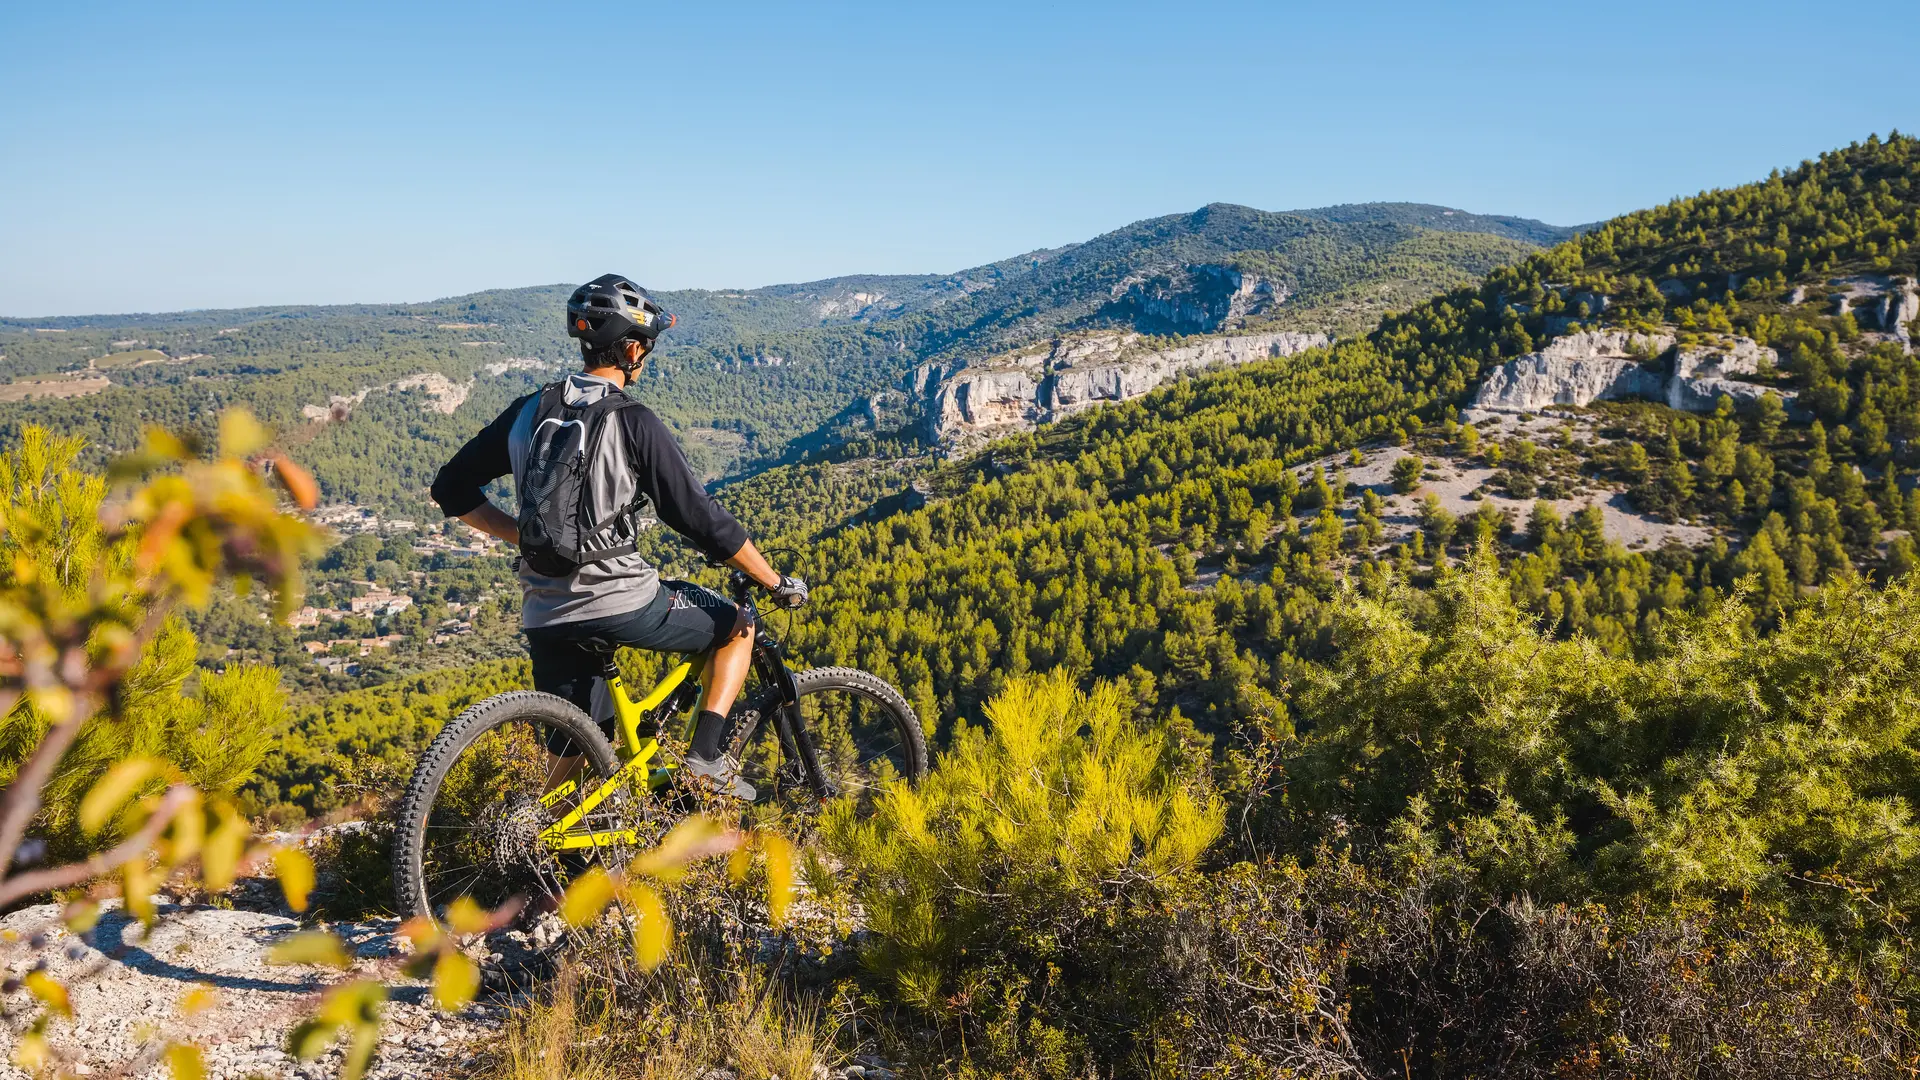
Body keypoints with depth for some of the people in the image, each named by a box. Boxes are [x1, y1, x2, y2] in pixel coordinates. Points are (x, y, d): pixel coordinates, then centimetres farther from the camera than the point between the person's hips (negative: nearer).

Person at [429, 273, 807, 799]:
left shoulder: (529, 411, 7)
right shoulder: (633, 421, -10)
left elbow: (453, 489, 13)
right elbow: (702, 520, -10)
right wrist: (777, 583, 0)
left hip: (546, 616, 6)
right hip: (622, 603, -6)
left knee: (567, 756, 19)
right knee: (738, 626, 17)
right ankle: (707, 755, 5)